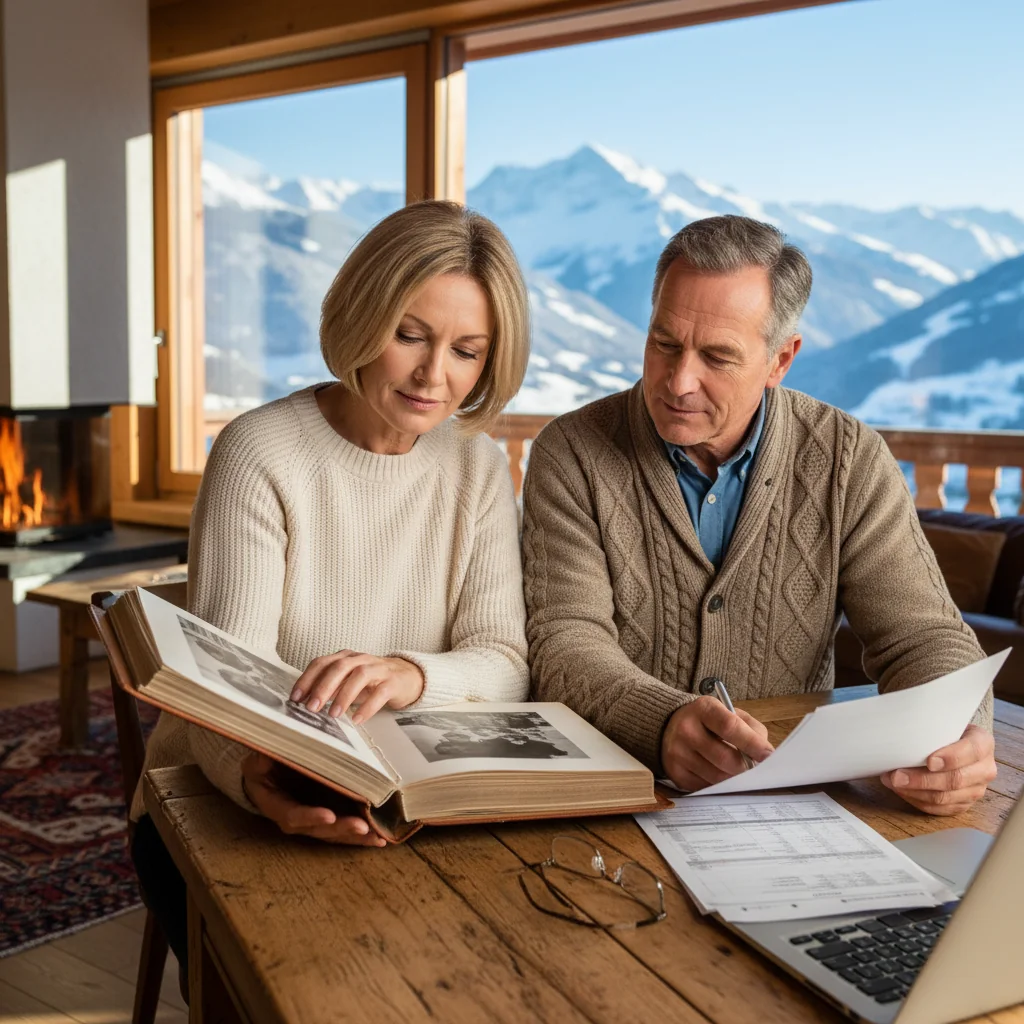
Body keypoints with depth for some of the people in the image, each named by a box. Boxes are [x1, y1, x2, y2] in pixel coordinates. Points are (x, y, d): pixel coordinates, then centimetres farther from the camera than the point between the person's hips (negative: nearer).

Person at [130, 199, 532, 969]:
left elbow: (505, 664, -11)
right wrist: (255, 776, -41)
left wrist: (413, 675, -33)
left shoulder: (478, 468, -1)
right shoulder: (261, 455, -12)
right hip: (219, 801, -3)